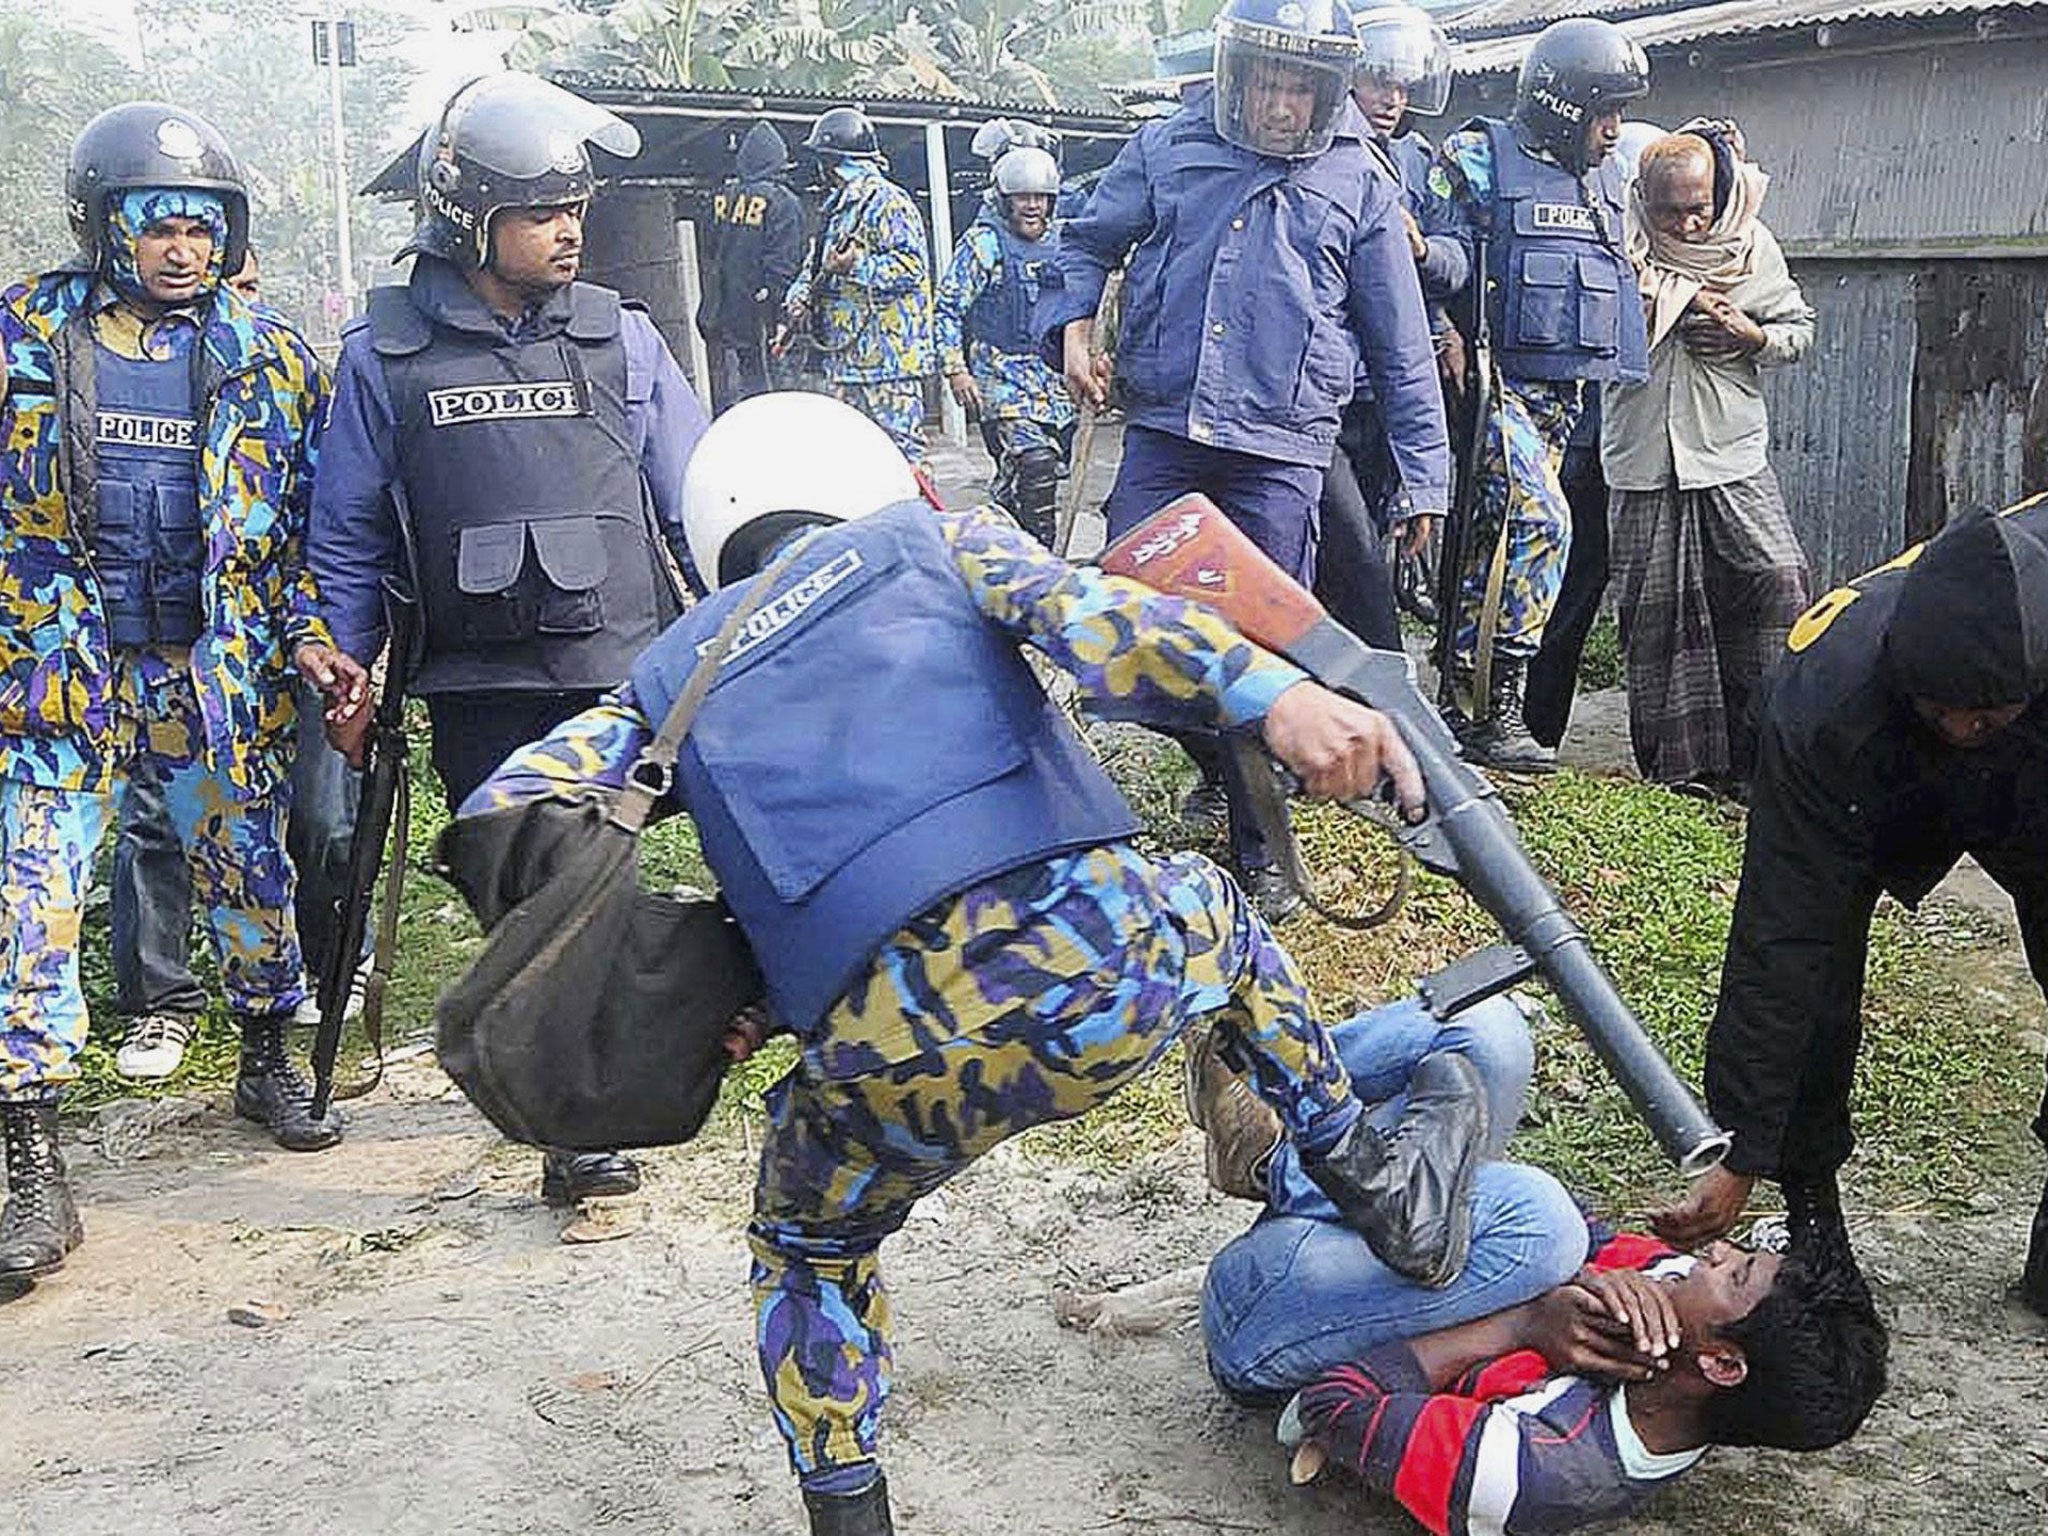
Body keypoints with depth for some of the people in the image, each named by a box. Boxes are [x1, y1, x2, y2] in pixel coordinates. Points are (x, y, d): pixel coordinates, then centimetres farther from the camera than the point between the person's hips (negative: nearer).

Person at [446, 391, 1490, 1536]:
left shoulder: (671, 677, 27)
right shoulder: (936, 538, 23)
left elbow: (504, 815, 14)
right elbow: (1083, 612, 1)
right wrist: (1278, 697, -15)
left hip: (903, 1064, 1)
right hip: (1115, 968, 0)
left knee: (809, 1250, 34)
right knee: (1210, 911, 37)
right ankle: (1385, 1190, 44)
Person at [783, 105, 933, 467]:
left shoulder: (888, 203, -9)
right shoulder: (835, 208, 20)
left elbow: (912, 266, -18)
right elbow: (815, 264, 27)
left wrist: (856, 268, -25)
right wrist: (801, 295, 6)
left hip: (888, 357, -10)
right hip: (844, 357, 10)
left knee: (899, 448, -10)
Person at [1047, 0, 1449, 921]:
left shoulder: (1359, 184, 6)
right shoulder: (1165, 151, 8)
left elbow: (1401, 349, 8)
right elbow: (1089, 243, 19)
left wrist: (1423, 474, 6)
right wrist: (1073, 326, -2)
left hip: (1281, 452, -2)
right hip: (1161, 432, 2)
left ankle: (1258, 848, 15)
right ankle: (1217, 756, 29)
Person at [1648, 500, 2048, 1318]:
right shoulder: (1821, 705, -43)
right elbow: (1777, 945, -38)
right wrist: (1739, 1163, -36)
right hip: (1866, 787, -2)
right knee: (1807, 981, -19)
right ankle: (1809, 1206, 3)